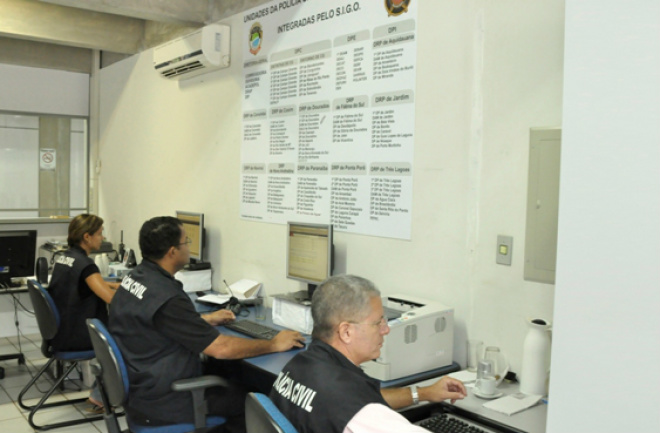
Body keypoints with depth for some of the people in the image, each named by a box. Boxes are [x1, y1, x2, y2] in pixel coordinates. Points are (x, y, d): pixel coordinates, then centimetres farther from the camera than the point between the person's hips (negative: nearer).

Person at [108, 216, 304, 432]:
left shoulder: (135, 276, -1)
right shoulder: (166, 297, -29)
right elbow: (221, 348, -27)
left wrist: (206, 319, 21)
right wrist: (274, 344, -14)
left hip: (137, 384, 9)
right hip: (158, 404, -9)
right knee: (250, 400, 5)